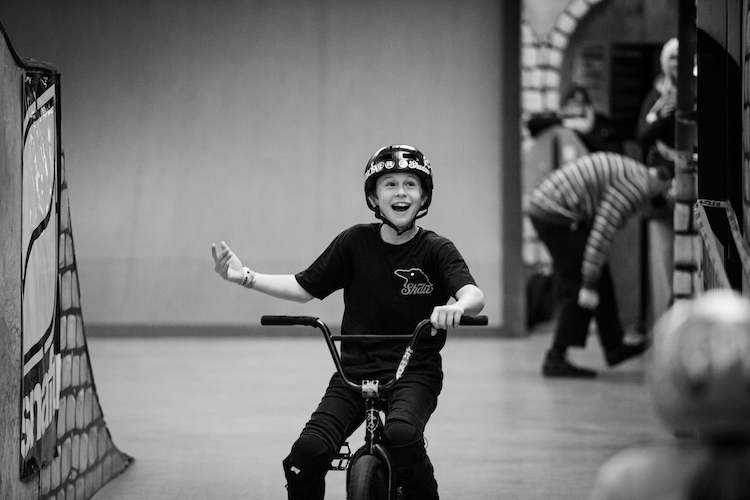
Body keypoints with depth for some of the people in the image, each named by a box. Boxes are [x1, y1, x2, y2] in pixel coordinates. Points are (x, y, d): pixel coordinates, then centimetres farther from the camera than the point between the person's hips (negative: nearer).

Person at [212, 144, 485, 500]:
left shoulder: (436, 250, -4)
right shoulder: (356, 241, 2)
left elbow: (474, 295, -19)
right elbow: (304, 288, 9)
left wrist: (457, 306, -44)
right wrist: (245, 278, -4)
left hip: (415, 372, -2)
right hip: (355, 370, 2)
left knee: (402, 434, -34)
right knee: (308, 451, -20)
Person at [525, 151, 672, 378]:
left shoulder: (631, 169, 15)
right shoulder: (636, 187, -16)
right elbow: (602, 234, -20)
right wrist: (589, 285, -17)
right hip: (556, 215, -10)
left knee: (601, 279, 15)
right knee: (577, 288, -7)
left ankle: (614, 347, 23)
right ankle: (556, 359, -6)